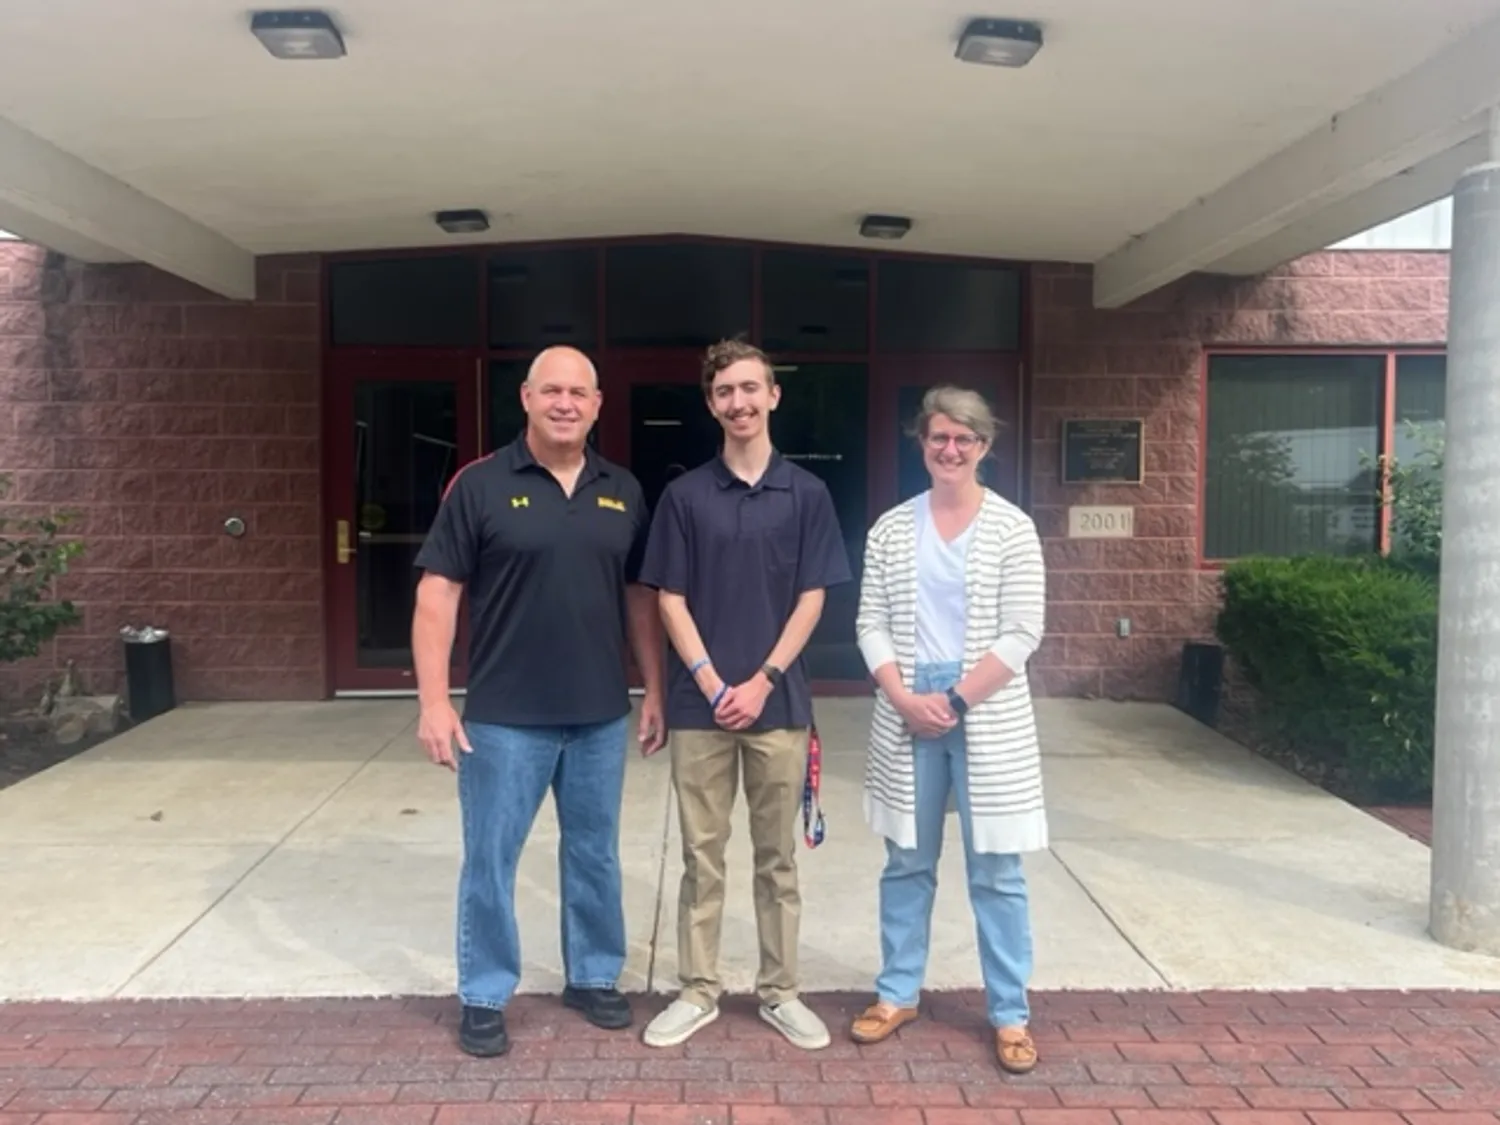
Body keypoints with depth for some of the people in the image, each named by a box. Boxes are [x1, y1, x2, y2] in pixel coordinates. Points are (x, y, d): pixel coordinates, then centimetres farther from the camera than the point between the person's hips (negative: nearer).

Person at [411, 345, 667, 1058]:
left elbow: (639, 595, 10)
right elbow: (438, 592, -7)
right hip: (504, 717, -3)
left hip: (601, 715, 4)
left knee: (594, 855, 16)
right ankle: (484, 997, 27)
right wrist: (434, 702, -12)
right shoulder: (480, 484, -6)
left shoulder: (622, 492, 5)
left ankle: (594, 977, 35)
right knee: (489, 861, 8)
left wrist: (654, 690, 7)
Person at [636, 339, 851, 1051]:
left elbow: (812, 600, 0)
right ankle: (698, 990, 24)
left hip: (779, 701, 0)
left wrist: (762, 681, -10)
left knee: (777, 857, 11)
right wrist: (713, 684, -10)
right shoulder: (685, 495, 2)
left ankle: (779, 991, 25)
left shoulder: (806, 494, 2)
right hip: (700, 703, 0)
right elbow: (671, 601, 0)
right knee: (702, 855, 10)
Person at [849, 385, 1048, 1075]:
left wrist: (955, 699, -12)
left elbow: (1021, 635, -8)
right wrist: (905, 698, -11)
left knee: (995, 871, 6)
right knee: (906, 863, 14)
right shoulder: (891, 528, 4)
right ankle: (897, 993, 30)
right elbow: (871, 624, 2)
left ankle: (1009, 1015, 21)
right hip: (906, 716, 3)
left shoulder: (1012, 528, -4)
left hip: (989, 718, -2)